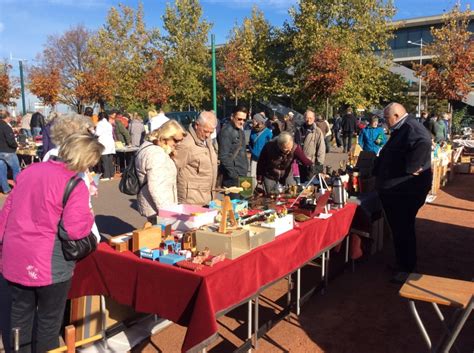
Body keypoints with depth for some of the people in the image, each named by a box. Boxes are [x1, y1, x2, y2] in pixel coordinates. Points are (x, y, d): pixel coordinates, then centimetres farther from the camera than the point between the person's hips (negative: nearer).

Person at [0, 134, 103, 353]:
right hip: (48, 263, -6)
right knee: (49, 319, 14)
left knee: (20, 314, 23)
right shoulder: (75, 185, -17)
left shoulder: (30, 171, 5)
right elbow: (76, 229, -23)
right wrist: (89, 216, -3)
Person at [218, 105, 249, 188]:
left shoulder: (240, 131, 16)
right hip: (232, 178, -9)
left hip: (242, 175, 9)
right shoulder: (226, 131, -13)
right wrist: (233, 175, -18)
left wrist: (245, 171, 16)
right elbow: (223, 156, -19)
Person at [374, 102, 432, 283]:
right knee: (398, 228, 18)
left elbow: (423, 143, -40)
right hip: (394, 189, 10)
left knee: (403, 230, 1)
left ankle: (407, 268, 15)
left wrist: (411, 169, -33)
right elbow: (387, 156, 27)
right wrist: (378, 174, 24)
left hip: (406, 191, -10)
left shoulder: (411, 128, -18)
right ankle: (401, 263, 32)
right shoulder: (400, 130, 17)